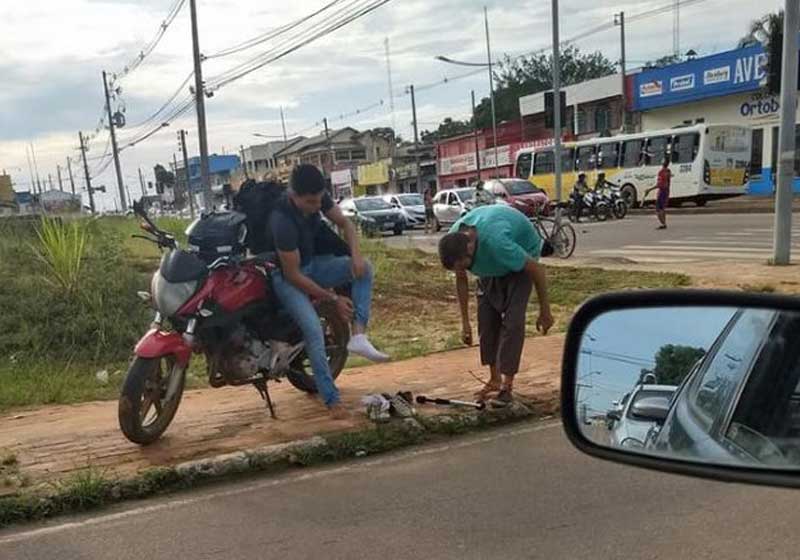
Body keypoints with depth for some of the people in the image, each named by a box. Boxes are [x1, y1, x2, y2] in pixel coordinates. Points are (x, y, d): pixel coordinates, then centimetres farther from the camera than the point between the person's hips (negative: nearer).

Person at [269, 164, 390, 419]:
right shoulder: (282, 221, -34)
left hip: (313, 263, 7)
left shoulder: (317, 196, -14)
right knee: (314, 330, -25)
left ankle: (358, 335, -21)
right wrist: (333, 298, -23)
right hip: (286, 276, -7)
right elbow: (293, 274, -28)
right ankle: (332, 400, -17)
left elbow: (344, 222, 2)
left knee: (365, 269, -13)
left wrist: (356, 255, -17)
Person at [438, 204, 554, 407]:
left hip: (522, 256, -6)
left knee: (512, 320, -16)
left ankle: (507, 384, -9)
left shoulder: (496, 242, -44)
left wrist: (545, 312, -20)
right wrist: (465, 322, -3)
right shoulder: (454, 241, -25)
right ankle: (495, 379, 10)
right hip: (491, 264, 6)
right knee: (486, 318, -1)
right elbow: (461, 280, -6)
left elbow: (537, 270, -30)